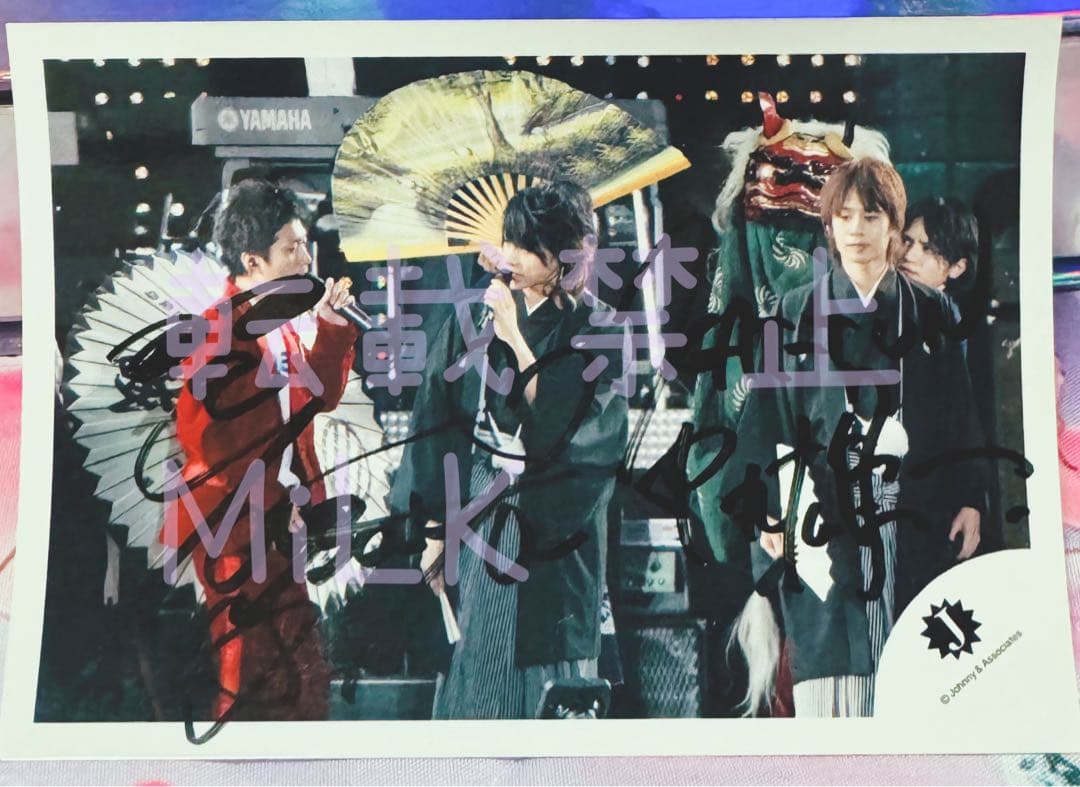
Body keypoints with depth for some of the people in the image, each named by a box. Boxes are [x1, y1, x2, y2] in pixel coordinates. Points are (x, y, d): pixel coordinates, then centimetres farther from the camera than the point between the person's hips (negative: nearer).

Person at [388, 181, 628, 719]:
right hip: (477, 518, 2)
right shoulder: (475, 318, 1)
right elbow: (441, 429, 3)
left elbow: (561, 425, -17)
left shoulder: (596, 330, -6)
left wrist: (514, 336, -17)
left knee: (541, 664, 4)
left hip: (552, 530, -2)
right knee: (472, 660, 8)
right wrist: (436, 531, 2)